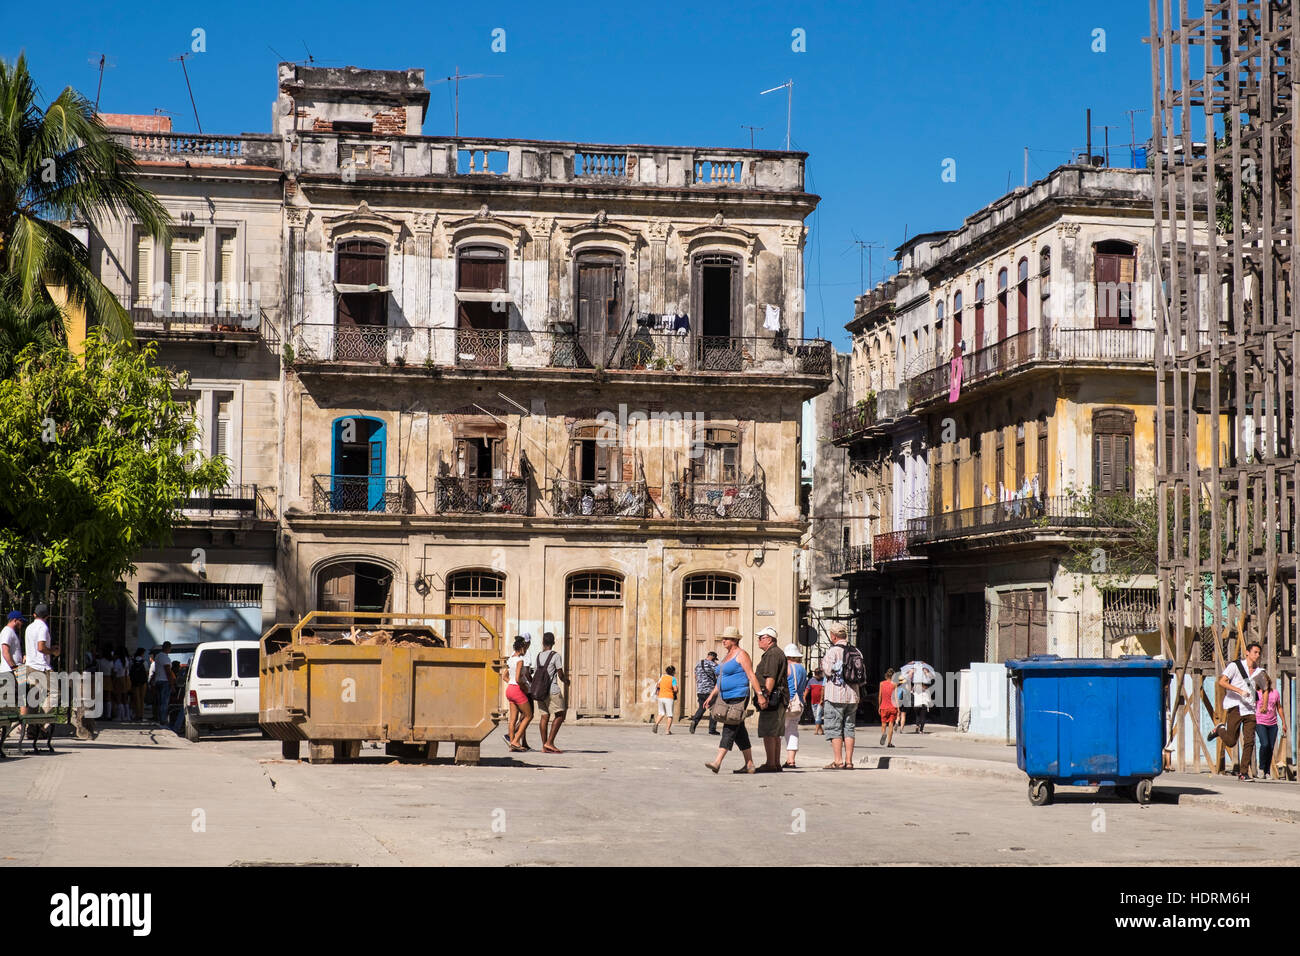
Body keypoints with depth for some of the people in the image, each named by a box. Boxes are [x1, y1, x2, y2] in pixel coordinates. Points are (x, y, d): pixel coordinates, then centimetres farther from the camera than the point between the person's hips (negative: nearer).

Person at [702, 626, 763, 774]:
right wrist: (712, 696, 18)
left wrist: (760, 694, -20)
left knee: (730, 728, -15)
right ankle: (749, 765, 12)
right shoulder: (727, 656, 20)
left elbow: (751, 676, -14)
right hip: (727, 699, 10)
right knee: (739, 731, 9)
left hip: (738, 698, -10)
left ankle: (717, 762, -25)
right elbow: (721, 680, 24)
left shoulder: (741, 655, -7)